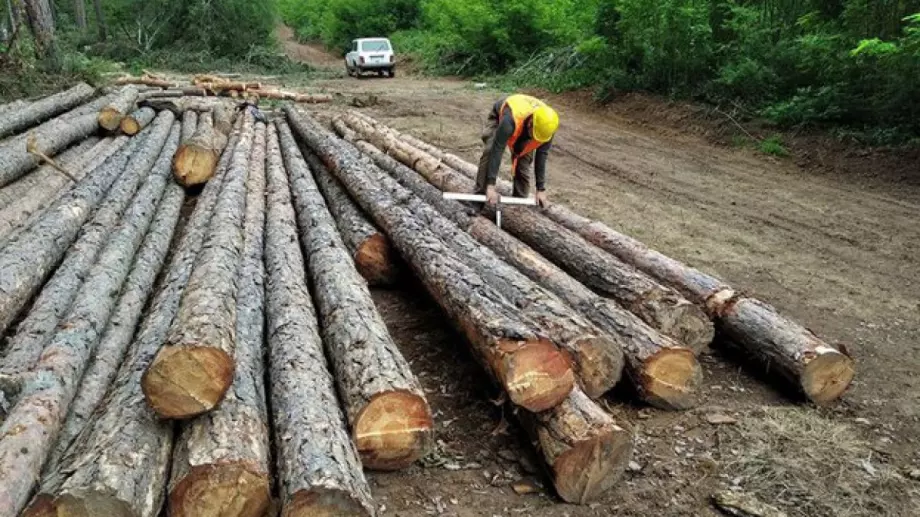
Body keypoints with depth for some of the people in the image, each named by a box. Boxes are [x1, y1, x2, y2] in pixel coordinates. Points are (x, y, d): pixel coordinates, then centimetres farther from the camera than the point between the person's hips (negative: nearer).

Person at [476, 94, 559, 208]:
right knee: (490, 152, -25)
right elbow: (496, 151, -45)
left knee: (524, 161, -10)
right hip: (499, 116, -3)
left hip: (524, 123, 3)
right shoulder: (510, 120, -47)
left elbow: (541, 157, -22)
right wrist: (491, 185, -46)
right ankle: (480, 196, -19)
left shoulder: (547, 126, -33)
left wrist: (541, 189, -20)